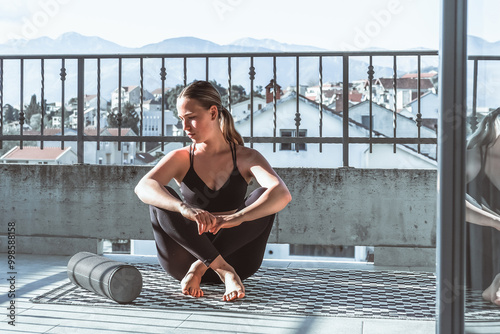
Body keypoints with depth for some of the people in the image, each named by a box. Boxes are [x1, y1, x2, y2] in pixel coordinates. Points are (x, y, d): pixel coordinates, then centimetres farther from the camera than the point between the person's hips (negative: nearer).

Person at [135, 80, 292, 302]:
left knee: (264, 196, -21)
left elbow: (283, 194, -22)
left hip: (234, 256, 0)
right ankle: (224, 270, -32)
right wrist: (184, 208, -42)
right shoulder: (180, 159, 0)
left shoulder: (245, 158, -2)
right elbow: (142, 187, -22)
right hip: (187, 255, 1)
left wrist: (238, 217, -41)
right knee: (161, 198, -21)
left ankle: (199, 267, -27)